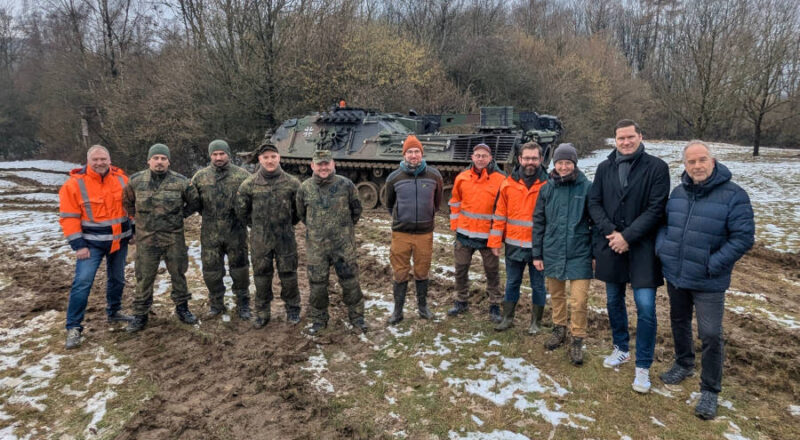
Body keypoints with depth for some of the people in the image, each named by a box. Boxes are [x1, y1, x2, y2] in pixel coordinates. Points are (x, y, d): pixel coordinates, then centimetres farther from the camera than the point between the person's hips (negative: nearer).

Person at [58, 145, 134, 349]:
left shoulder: (121, 179, 0)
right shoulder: (74, 184, -12)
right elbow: (69, 217, -12)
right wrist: (78, 245, -16)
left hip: (120, 240, 4)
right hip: (92, 242, -4)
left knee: (117, 279, 16)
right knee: (82, 283, -10)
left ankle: (113, 312, 36)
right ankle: (73, 327, -1)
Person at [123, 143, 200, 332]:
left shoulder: (180, 182, -6)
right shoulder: (136, 181, -2)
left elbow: (194, 202, 7)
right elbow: (127, 202, 15)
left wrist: (179, 216, 3)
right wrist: (139, 217, 8)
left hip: (174, 237, 0)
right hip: (146, 237, 1)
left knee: (178, 273, 11)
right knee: (144, 276, 7)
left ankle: (182, 307, 27)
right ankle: (140, 314, 21)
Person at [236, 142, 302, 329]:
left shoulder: (292, 183, -5)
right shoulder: (249, 184, -4)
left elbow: (300, 209, 7)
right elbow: (241, 210, 8)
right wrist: (255, 225, 11)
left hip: (285, 238, -1)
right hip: (259, 240, 1)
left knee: (288, 274, 9)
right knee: (261, 276, 10)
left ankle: (292, 309, 26)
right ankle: (262, 312, 25)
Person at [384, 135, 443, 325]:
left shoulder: (434, 175, -4)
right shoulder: (394, 178, -4)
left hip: (425, 233, 1)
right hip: (401, 233, 0)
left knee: (422, 272, 13)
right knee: (400, 273, 6)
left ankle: (422, 306, 31)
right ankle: (398, 311, 19)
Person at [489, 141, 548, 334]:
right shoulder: (509, 183, 1)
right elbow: (500, 215, 3)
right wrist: (495, 242, 1)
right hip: (513, 245, 2)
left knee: (538, 285, 11)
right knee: (512, 283, 15)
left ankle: (535, 322, 26)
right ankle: (508, 318, 29)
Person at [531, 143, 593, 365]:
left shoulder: (587, 187, -6)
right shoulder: (547, 189, 2)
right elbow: (538, 222, 6)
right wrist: (537, 254, 5)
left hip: (579, 254, -3)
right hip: (553, 253, 3)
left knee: (579, 301, -3)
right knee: (556, 296, 17)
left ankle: (577, 341, 14)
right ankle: (559, 329, 37)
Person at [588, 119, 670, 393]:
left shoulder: (656, 167, -6)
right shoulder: (605, 168, 5)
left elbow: (656, 209, -11)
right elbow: (594, 203, 3)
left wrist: (628, 236, -17)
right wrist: (610, 232, -11)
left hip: (642, 248, -4)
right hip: (610, 247, 4)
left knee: (646, 307, -5)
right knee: (614, 301, 15)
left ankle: (643, 367, 11)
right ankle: (621, 349, 36)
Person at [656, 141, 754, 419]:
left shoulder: (733, 195, -13)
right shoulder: (678, 192, 3)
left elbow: (743, 237, -15)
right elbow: (663, 223, 14)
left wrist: (712, 265, -18)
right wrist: (661, 249, -2)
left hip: (708, 283, -5)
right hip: (674, 276, 5)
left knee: (710, 335, -1)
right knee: (679, 322, 20)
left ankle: (710, 390, 16)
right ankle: (683, 364, 43)